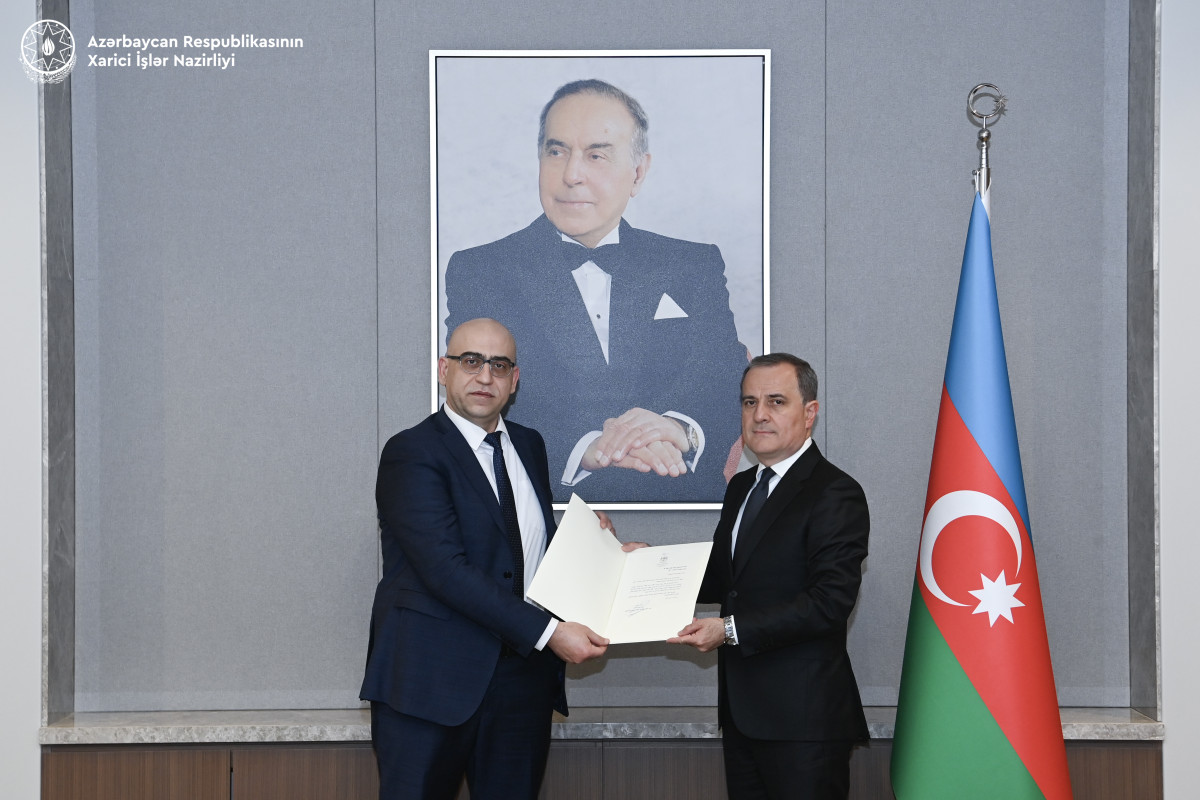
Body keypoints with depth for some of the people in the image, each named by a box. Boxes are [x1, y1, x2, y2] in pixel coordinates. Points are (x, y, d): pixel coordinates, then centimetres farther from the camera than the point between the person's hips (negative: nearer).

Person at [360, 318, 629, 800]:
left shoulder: (529, 446, 15)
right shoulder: (412, 453, -9)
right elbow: (446, 569, -20)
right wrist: (547, 632, -23)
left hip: (523, 678, 6)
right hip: (432, 682, -6)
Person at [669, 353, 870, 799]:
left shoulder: (835, 494, -12)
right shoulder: (741, 487, 15)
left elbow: (830, 600, -21)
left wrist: (731, 630, -23)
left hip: (802, 719, -8)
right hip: (742, 711, 8)